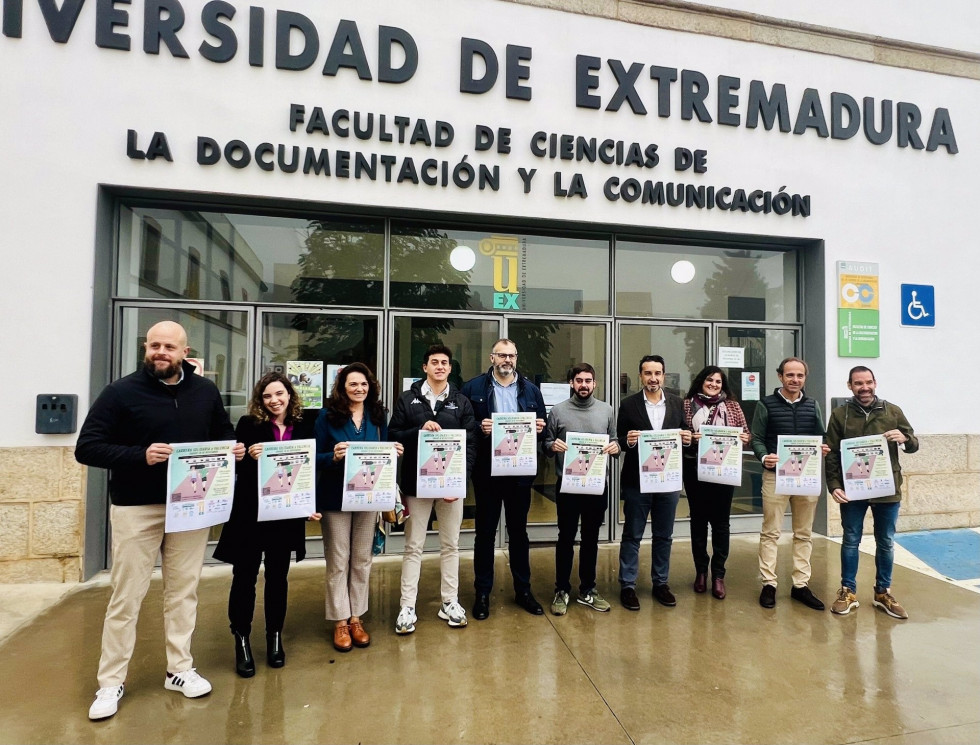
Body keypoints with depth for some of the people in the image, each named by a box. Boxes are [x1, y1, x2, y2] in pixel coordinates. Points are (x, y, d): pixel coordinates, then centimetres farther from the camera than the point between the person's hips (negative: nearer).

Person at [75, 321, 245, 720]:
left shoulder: (206, 391, 4)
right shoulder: (121, 392, -7)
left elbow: (223, 433, 16)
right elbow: (86, 448, -9)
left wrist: (233, 448, -7)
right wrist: (140, 455, -24)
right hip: (136, 509, -3)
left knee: (184, 591, 13)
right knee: (126, 597, 7)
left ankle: (180, 669, 29)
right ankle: (111, 682, 25)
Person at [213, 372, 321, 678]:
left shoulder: (305, 427, 2)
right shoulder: (248, 425, -4)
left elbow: (311, 468, 7)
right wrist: (249, 457, -22)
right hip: (250, 513, -2)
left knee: (278, 576, 14)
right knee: (245, 576, 8)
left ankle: (275, 637, 30)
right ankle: (241, 639, 25)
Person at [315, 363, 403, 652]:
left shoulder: (377, 415, 4)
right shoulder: (328, 416, -6)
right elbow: (316, 458, -6)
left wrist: (394, 452, -11)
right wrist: (334, 456, -26)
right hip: (335, 496, -3)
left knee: (362, 559, 12)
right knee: (338, 561, 5)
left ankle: (356, 618, 26)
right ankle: (340, 621, 20)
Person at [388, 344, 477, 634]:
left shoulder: (461, 402, 5)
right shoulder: (407, 399, 3)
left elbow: (471, 444, 1)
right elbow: (393, 435, 0)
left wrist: (460, 478, -9)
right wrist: (419, 430, -17)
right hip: (417, 482, -1)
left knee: (450, 545, 12)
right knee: (413, 546, 7)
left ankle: (450, 603, 26)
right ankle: (407, 607, 18)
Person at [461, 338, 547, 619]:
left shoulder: (531, 390, 8)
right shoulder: (473, 387, -2)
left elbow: (543, 424, 11)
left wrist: (540, 428, -10)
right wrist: (479, 428, -22)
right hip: (487, 470, -2)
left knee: (519, 531, 15)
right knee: (485, 532, 9)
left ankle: (523, 589, 31)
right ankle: (483, 593, 24)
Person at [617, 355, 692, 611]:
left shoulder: (677, 403, 5)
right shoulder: (629, 405, -3)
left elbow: (684, 437, 8)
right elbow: (620, 442, -2)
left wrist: (687, 439, -14)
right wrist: (627, 441, -24)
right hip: (636, 480, -3)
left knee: (664, 536, 15)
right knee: (632, 535, 7)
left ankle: (660, 583, 30)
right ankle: (627, 585, 19)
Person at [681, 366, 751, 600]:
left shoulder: (732, 405, 7)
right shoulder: (687, 404, 3)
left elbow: (746, 433, 10)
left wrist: (745, 438, -12)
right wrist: (689, 438, -18)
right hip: (695, 469, 0)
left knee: (721, 521, 4)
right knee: (698, 520, 9)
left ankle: (718, 574, 16)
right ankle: (701, 570, 23)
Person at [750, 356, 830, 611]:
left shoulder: (812, 406, 11)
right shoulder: (766, 405, 0)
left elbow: (821, 438, 13)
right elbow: (756, 438, -2)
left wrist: (823, 449, -9)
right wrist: (764, 457, -20)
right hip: (775, 474, -4)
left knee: (804, 533, 10)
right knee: (770, 532, 0)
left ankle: (801, 585, 21)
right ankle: (769, 584, 9)